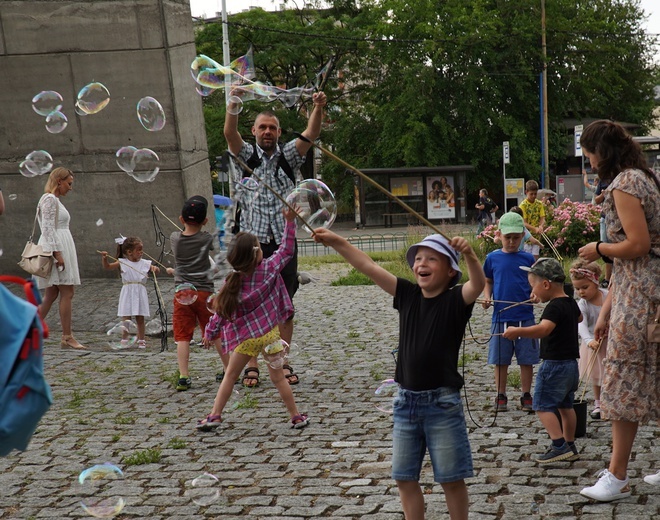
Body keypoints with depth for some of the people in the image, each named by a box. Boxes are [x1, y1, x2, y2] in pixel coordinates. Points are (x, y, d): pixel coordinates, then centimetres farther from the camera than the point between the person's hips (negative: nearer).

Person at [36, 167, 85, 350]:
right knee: (67, 293, -9)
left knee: (51, 295, 7)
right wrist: (57, 253, -22)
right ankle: (67, 338, -8)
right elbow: (48, 228, -17)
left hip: (60, 248, 10)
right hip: (55, 247, -10)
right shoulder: (50, 199, -9)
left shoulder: (55, 200, 21)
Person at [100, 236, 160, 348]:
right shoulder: (122, 263, -1)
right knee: (126, 318, 0)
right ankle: (124, 340, 11)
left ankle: (141, 340, 14)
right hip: (128, 293, -2)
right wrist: (104, 258, -23)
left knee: (140, 318, 6)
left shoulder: (145, 263, 6)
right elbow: (107, 266, -5)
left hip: (140, 294, 2)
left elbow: (157, 271, 5)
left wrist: (155, 269, -18)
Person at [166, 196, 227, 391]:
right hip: (204, 291, 0)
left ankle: (183, 377, -9)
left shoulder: (175, 238, 2)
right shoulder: (207, 239, -3)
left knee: (182, 336, 0)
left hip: (182, 294, 0)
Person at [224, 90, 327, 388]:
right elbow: (229, 133, -14)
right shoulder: (246, 155, 6)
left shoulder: (288, 156, 9)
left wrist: (318, 108, -25)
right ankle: (252, 366, 5)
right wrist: (233, 104, -32)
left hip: (284, 242, 2)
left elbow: (310, 134, -6)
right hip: (253, 243, -2)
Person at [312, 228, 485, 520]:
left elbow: (478, 284, -29)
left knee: (452, 479, 3)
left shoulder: (455, 300, -8)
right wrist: (336, 242, -4)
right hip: (406, 400, 5)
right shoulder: (407, 295, 4)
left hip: (442, 402, -5)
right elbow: (369, 267, 2)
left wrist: (469, 254, -48)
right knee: (405, 477, 11)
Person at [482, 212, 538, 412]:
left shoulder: (528, 259, 4)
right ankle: (501, 396, 16)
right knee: (500, 360, 6)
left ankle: (526, 396, 15)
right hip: (500, 317, 0)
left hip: (525, 317, 0)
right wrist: (487, 298, -3)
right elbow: (488, 282, 15)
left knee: (527, 359, 4)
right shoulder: (493, 258, 5)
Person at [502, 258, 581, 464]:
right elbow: (579, 317, 34)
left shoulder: (554, 307, -19)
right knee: (565, 405, 18)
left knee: (543, 406, -6)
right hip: (571, 363, 10)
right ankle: (570, 446, 24)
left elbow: (544, 329, -39)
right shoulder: (571, 303, 10)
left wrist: (518, 331, -44)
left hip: (554, 364, -10)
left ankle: (559, 446, -14)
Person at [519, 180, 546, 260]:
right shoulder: (523, 205, -9)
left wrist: (541, 226, -24)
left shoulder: (539, 204, 5)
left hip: (536, 236, 4)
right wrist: (535, 229, -29)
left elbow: (542, 219, 0)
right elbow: (524, 223, -14)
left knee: (535, 258, 4)